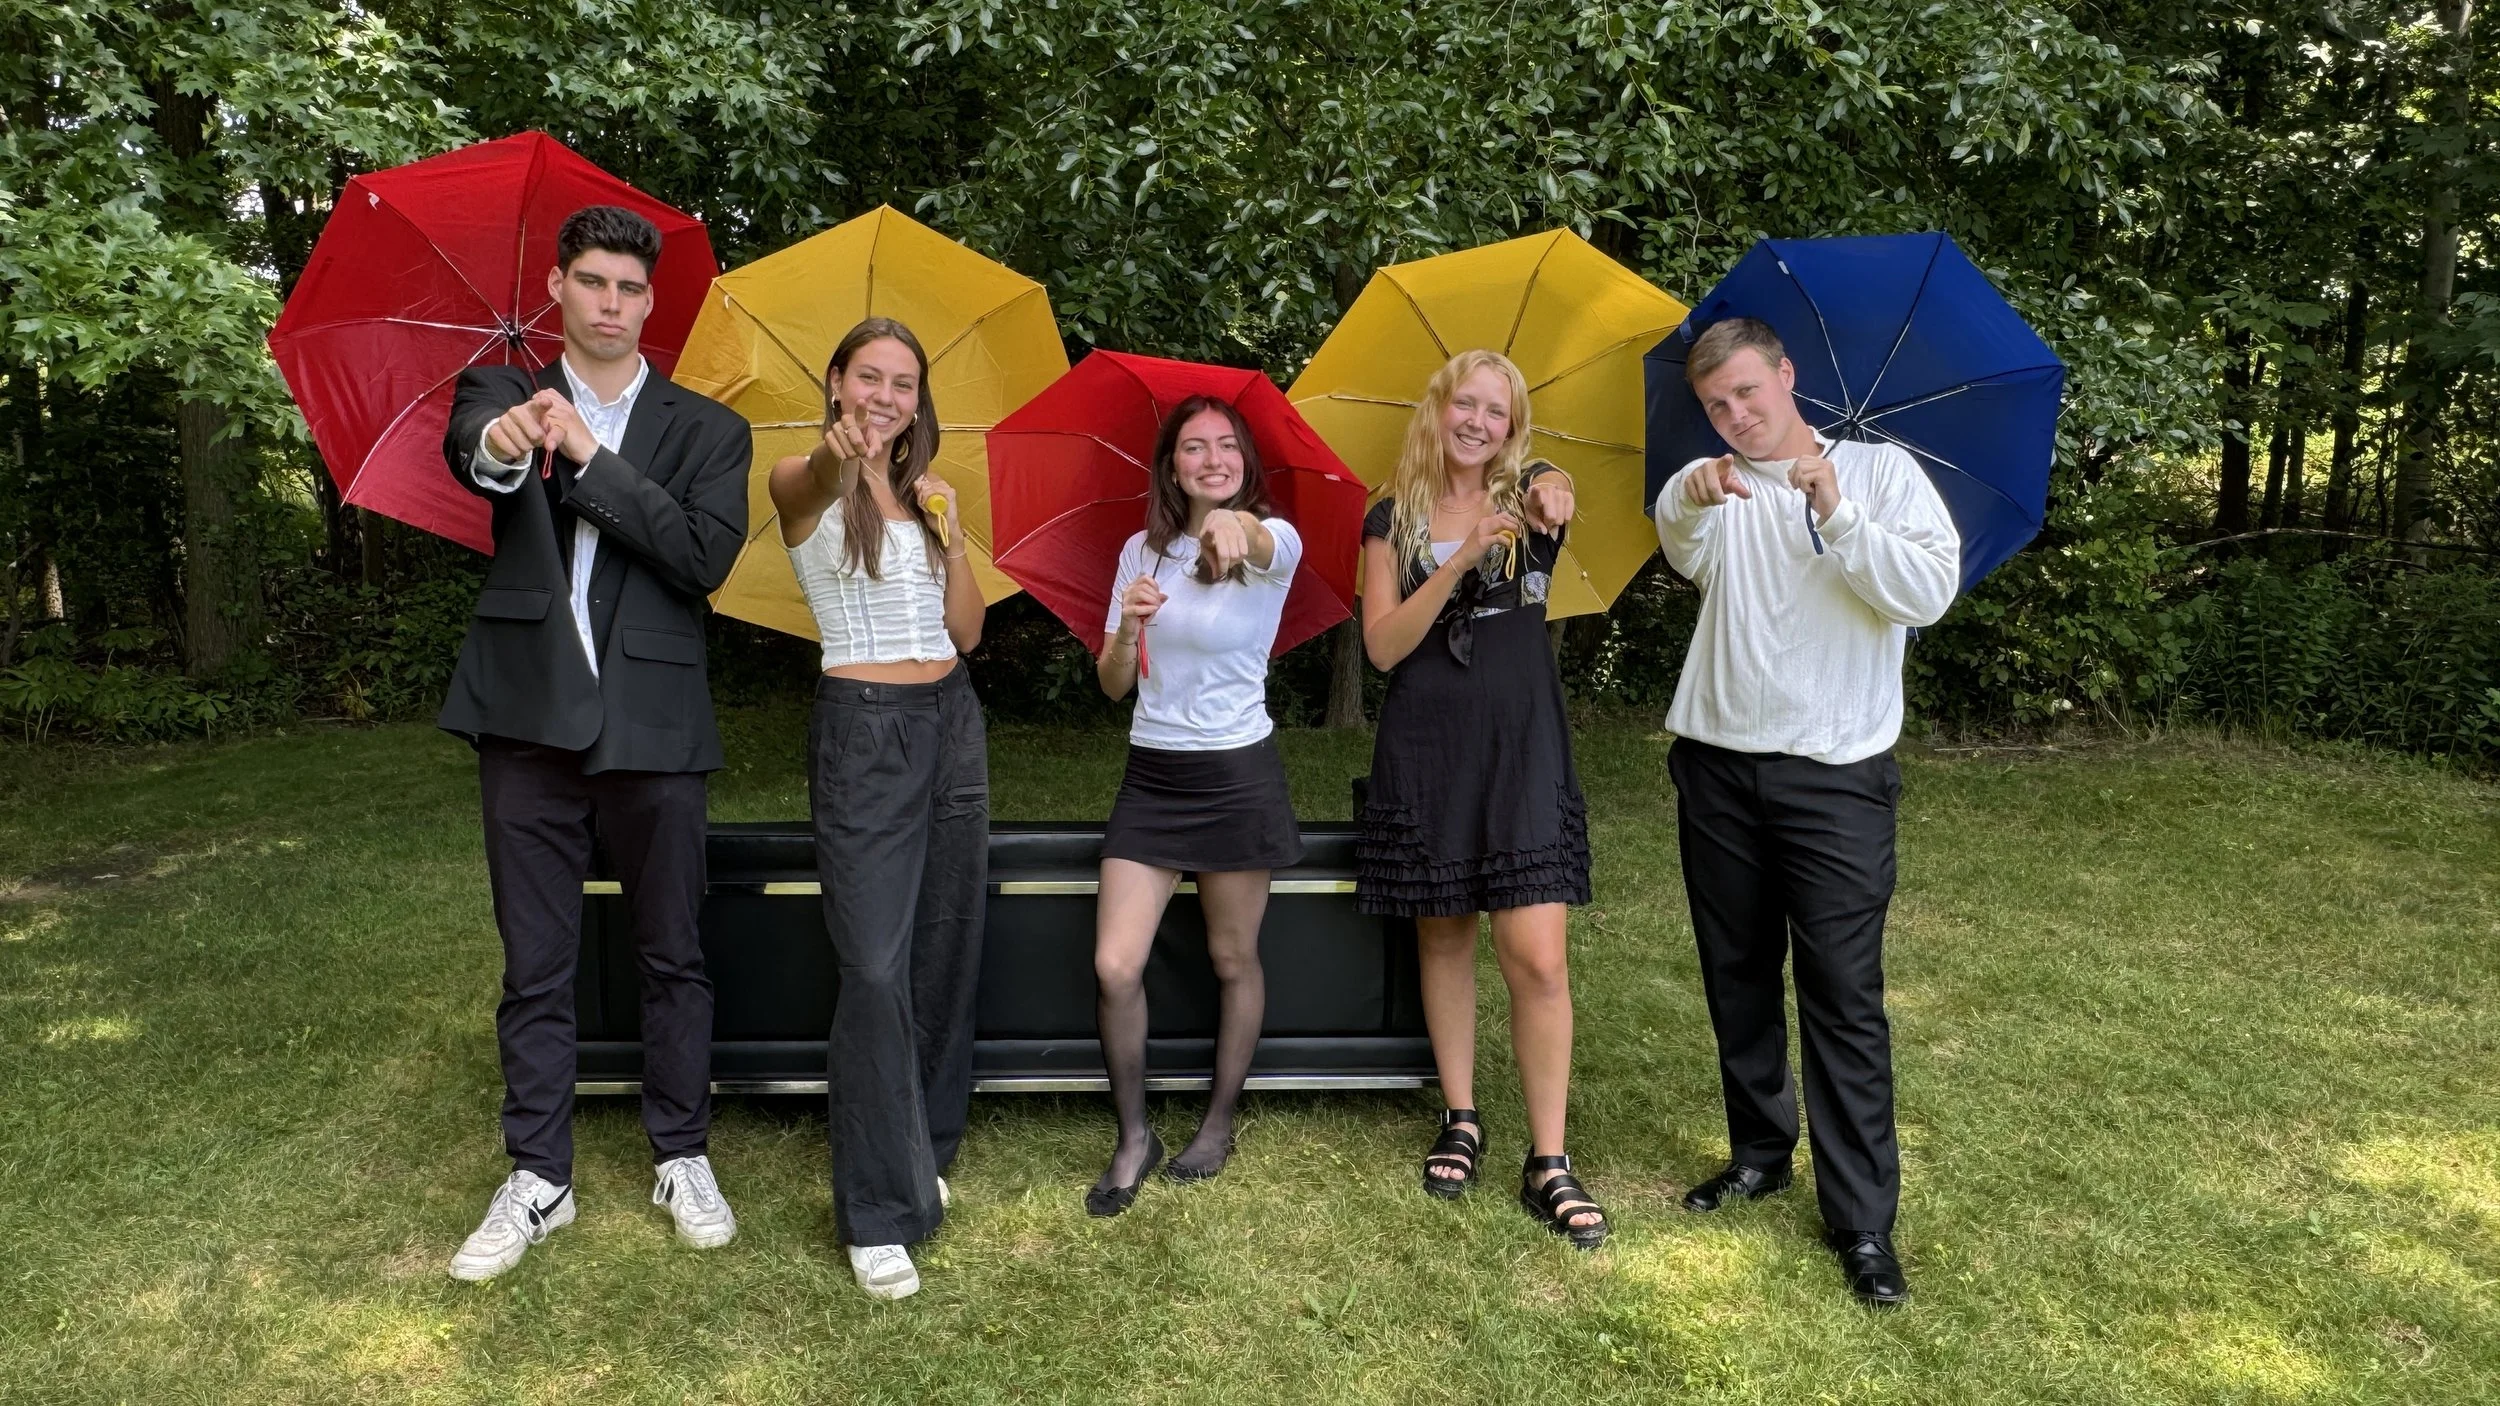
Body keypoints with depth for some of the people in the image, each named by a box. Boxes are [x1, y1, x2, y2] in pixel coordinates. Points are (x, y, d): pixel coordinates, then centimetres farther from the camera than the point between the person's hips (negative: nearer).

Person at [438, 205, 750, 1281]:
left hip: (649, 722, 0)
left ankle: (682, 1158, 25)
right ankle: (538, 1179, 22)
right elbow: (466, 445, -19)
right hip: (528, 718, 1)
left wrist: (590, 453, -17)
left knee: (673, 956, 9)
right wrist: (499, 442, -43)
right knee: (536, 966, 9)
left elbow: (707, 556, -11)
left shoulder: (706, 431, 6)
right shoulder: (505, 393, 7)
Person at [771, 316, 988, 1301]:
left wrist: (951, 532, -6)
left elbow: (967, 632, 7)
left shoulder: (926, 494, 13)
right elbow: (808, 488, -31)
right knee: (875, 967, -10)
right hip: (863, 729, -6)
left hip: (951, 721, 6)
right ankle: (879, 1213, -2)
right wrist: (839, 458, -53)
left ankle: (924, 1153, 27)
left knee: (944, 951, 10)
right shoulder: (806, 485, -3)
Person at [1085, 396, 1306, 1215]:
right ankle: (1134, 1138, 15)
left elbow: (1266, 546, -35)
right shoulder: (1142, 553, 6)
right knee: (1115, 966, -4)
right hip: (1151, 775, 3)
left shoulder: (1274, 543, -7)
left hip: (1237, 776, -3)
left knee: (1232, 960, 9)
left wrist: (1236, 523, -59)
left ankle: (1218, 1125, 30)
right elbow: (1112, 685, 6)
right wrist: (1127, 626, -15)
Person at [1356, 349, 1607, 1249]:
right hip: (1426, 751, 1)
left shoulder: (1529, 493, 5)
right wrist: (1458, 563, -17)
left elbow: (1561, 496, -21)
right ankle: (1460, 1121, 28)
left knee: (1537, 959, -6)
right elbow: (1382, 646, -6)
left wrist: (1552, 501, -44)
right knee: (1444, 938, 11)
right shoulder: (1397, 518, 5)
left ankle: (1548, 1164, 4)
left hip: (1522, 746, -1)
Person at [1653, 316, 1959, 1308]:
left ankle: (1862, 1219, 3)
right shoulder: (1718, 490, 8)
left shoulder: (1881, 472, 2)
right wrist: (1690, 500, -37)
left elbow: (1930, 593, -12)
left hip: (1835, 773, -3)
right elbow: (1685, 553, -15)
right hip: (1718, 767, 4)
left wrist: (1838, 518, -24)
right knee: (1737, 975, 13)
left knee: (1843, 994, -4)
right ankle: (1759, 1153, 30)